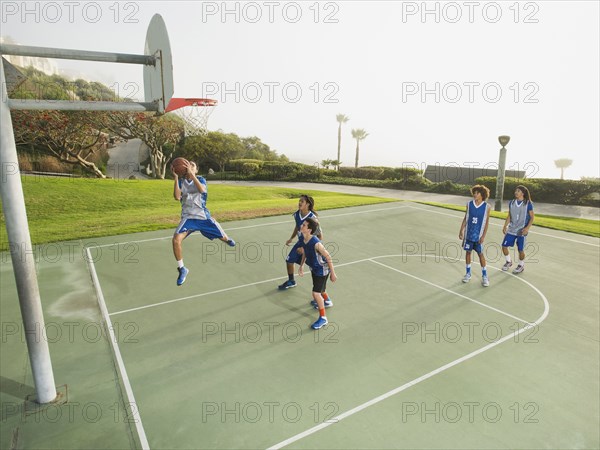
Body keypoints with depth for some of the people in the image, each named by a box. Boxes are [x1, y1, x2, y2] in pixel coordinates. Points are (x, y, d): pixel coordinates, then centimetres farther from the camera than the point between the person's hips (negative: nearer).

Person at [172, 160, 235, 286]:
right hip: (188, 217, 0)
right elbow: (177, 197, -17)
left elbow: (202, 190, -26)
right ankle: (182, 269, -4)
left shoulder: (201, 179, -1)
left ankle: (227, 239, 54)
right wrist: (176, 178, -20)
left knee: (223, 237, 11)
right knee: (176, 239, -24)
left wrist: (191, 174, -32)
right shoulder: (181, 181, 2)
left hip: (203, 216, 0)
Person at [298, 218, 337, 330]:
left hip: (322, 269, -8)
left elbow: (328, 257, -24)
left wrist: (332, 273, -17)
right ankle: (326, 301, 59)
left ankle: (323, 318, 7)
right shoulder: (302, 238, -12)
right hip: (313, 268, 8)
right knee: (319, 290, 27)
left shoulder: (316, 243, -35)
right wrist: (301, 266, 9)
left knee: (316, 293, -10)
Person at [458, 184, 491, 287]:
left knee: (480, 254, 3)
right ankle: (468, 273, 23)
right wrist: (461, 231, 3)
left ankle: (484, 276, 15)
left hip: (478, 236, -2)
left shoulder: (486, 206, -7)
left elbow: (487, 222, -5)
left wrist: (483, 236, -9)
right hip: (468, 234, 2)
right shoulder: (469, 204, -1)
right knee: (468, 252, 9)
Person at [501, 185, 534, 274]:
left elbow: (532, 217, -6)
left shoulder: (528, 204, -8)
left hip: (521, 231, -4)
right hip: (511, 230, 4)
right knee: (504, 246, 2)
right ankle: (508, 262, 25)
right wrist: (505, 226, 2)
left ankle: (521, 266, 25)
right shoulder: (511, 203, 4)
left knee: (520, 249, 2)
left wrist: (527, 228, -17)